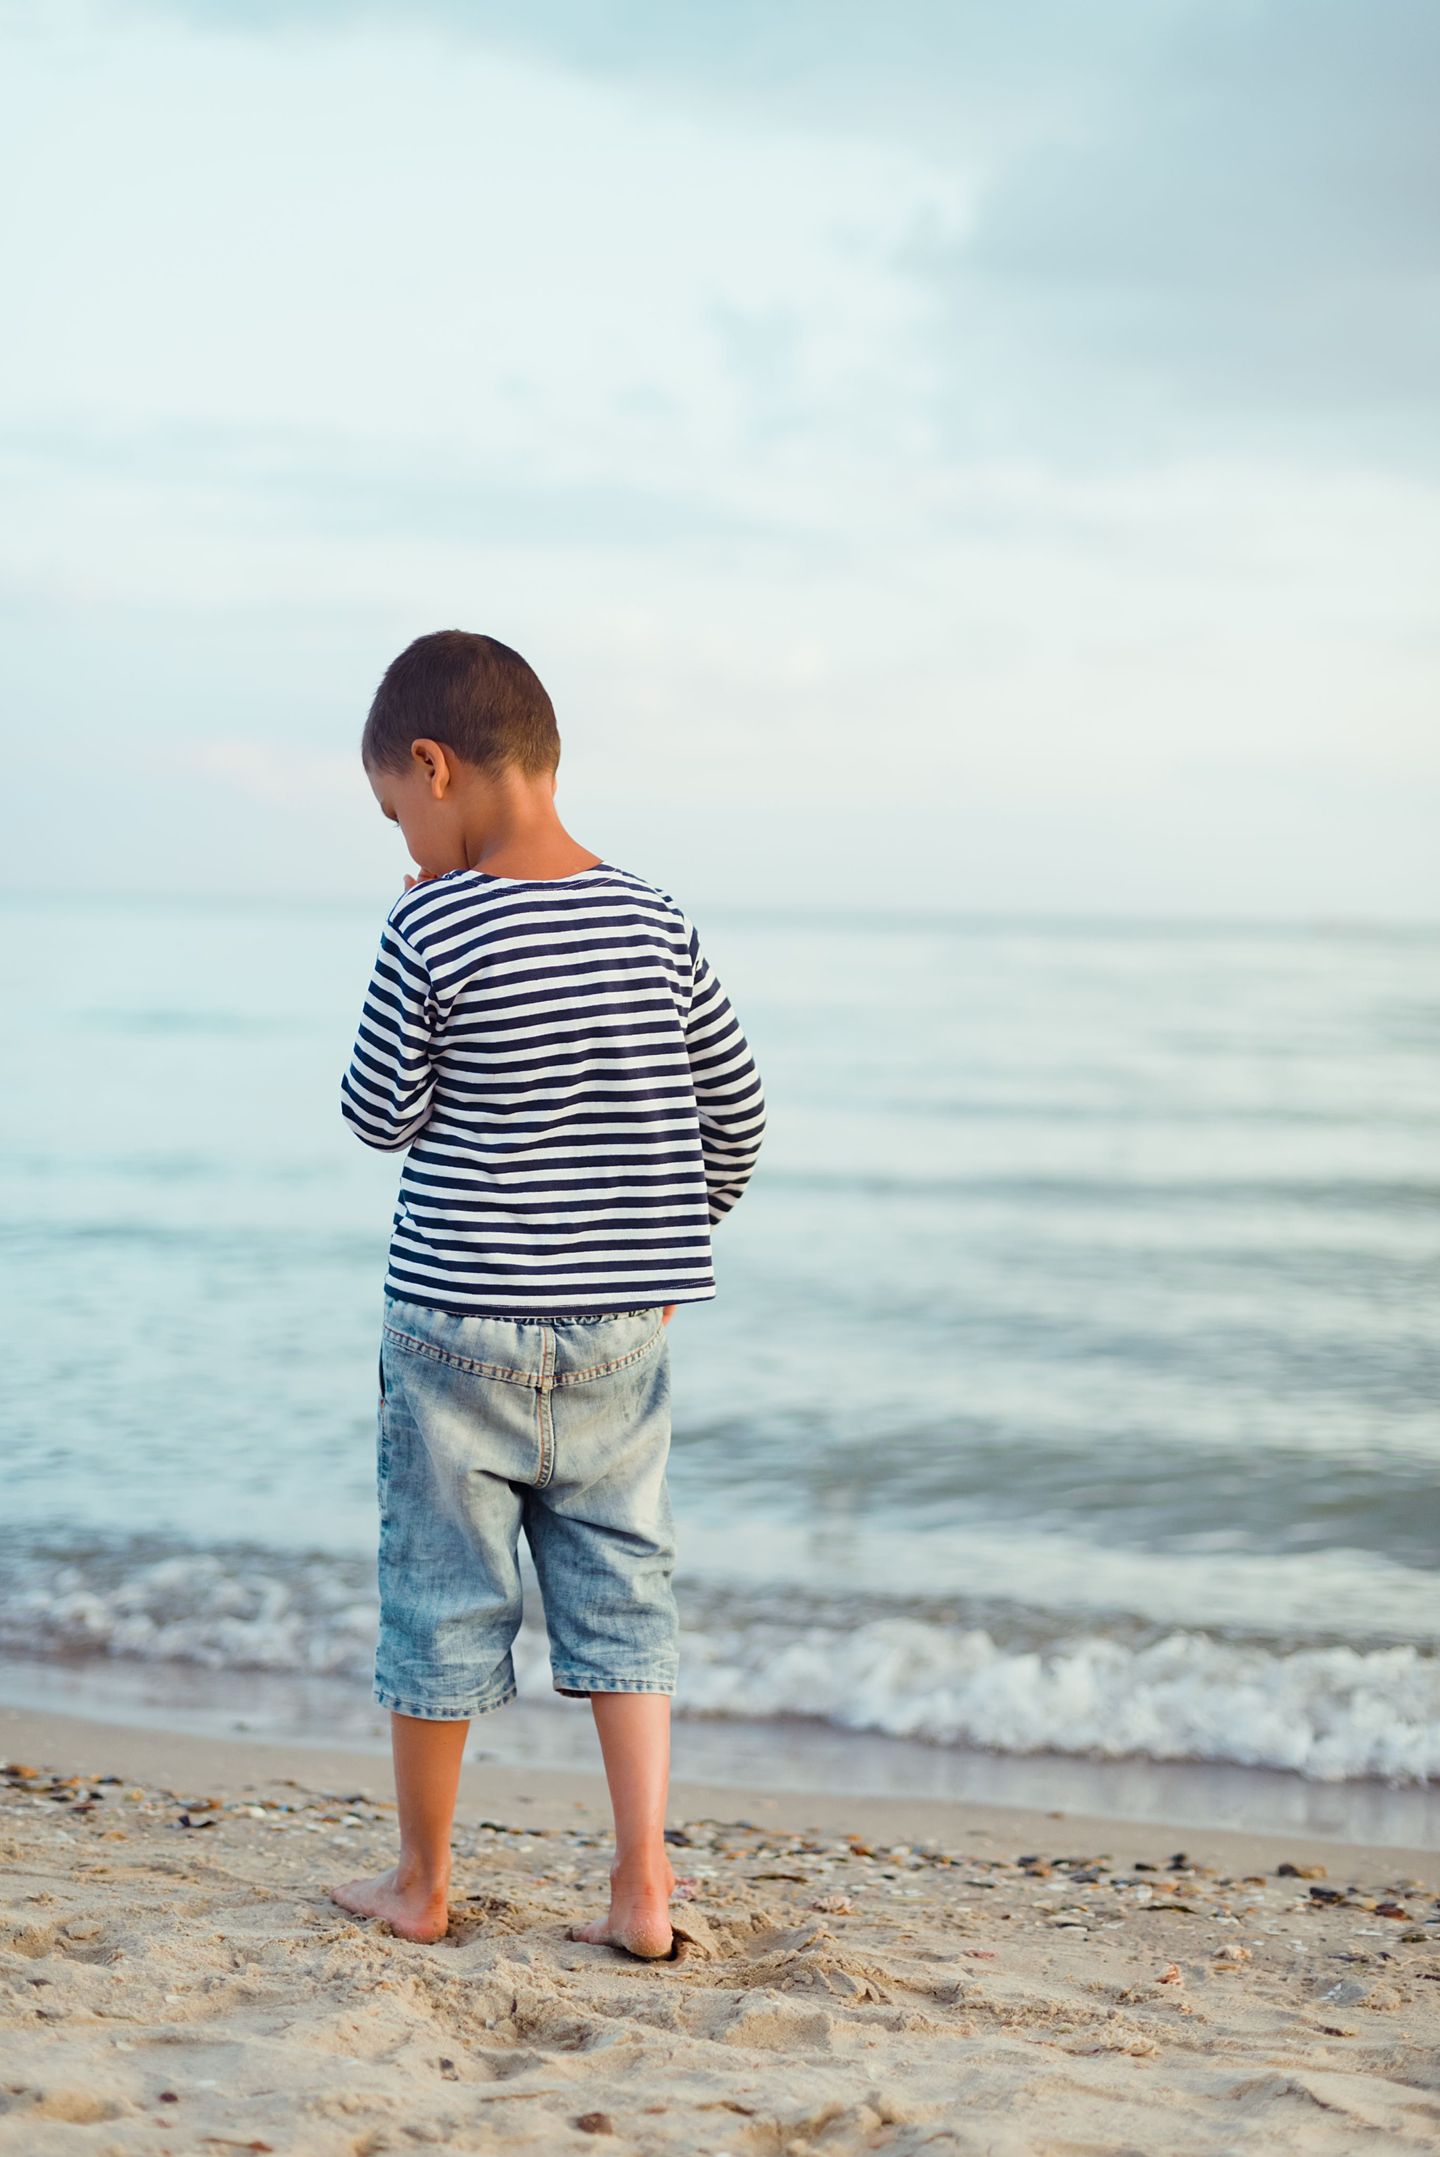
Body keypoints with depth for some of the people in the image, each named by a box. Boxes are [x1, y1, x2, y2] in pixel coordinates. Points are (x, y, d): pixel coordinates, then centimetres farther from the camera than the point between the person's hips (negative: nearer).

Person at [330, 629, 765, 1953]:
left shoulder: (432, 931, -14)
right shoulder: (656, 925, 0)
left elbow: (380, 1117, -4)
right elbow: (737, 1112, 7)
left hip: (464, 1320, -4)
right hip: (625, 1322, 4)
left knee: (443, 1597, 9)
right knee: (622, 1592, 12)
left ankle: (421, 1882, 23)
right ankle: (644, 1884, 7)